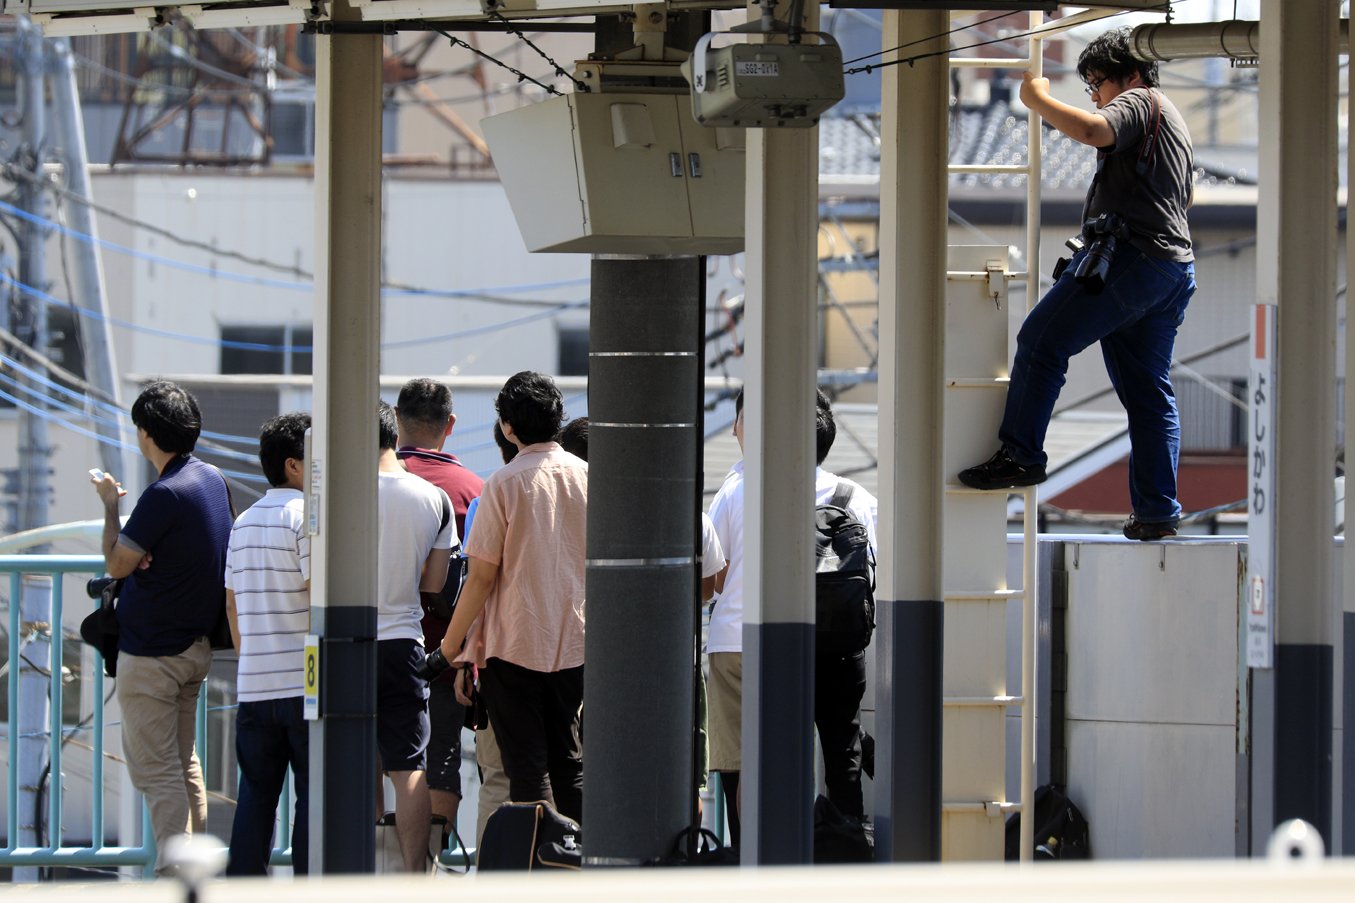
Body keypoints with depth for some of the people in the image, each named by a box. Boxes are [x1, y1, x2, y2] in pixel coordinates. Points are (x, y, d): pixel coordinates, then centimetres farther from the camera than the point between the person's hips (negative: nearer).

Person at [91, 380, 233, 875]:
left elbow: (117, 564, -13)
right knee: (183, 763, 17)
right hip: (197, 644, 9)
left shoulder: (165, 495, -22)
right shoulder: (214, 480, 6)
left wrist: (109, 505, 0)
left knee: (156, 770, -5)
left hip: (151, 652, -9)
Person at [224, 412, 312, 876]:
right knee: (314, 795, -2)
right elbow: (320, 594, -16)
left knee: (255, 795, 9)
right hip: (306, 681, -7)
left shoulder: (243, 523, 15)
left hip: (253, 683, 7)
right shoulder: (308, 515, -9)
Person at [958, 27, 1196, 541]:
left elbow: (1093, 131, -22)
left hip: (1131, 256, -10)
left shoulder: (1139, 103, -1)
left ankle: (1020, 455, -13)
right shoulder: (1173, 121, 30)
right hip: (1175, 269, 10)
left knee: (1041, 343, -9)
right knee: (1149, 393, 7)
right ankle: (1157, 512, 4)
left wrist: (1037, 100, -10)